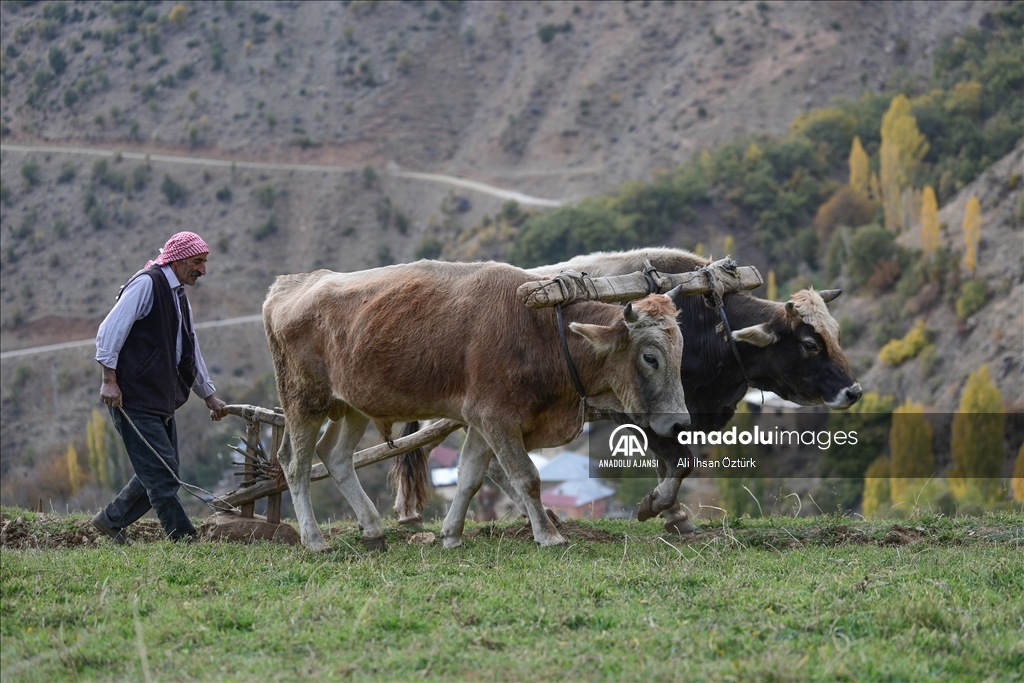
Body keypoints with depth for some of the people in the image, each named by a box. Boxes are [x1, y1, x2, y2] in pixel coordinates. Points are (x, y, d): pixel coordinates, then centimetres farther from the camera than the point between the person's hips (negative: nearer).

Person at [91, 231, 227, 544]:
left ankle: (112, 519, 23)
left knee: (161, 471, 9)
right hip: (134, 398, -10)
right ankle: (184, 539, -8)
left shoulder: (177, 296, 19)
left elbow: (191, 352, 28)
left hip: (161, 399, 10)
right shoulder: (146, 284, -10)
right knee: (161, 472, -9)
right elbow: (110, 331, -16)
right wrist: (110, 380, -20)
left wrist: (209, 395, 31)